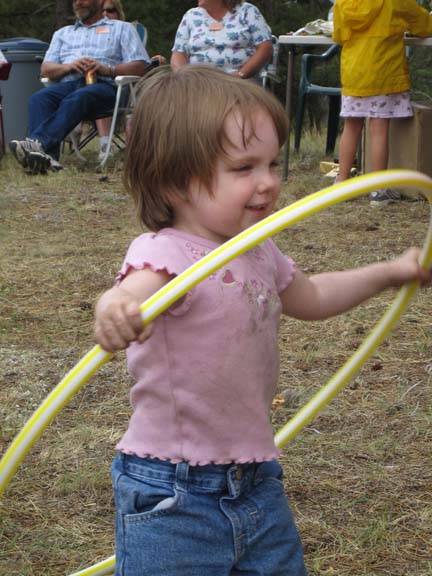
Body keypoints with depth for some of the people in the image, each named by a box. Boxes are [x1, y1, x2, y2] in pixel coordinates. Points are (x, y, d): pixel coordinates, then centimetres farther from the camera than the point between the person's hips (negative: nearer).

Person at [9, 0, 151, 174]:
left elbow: (141, 67, 9)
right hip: (67, 84, 4)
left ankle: (38, 142, -60)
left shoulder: (122, 29, 23)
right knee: (38, 98, -30)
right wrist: (69, 66, -2)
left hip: (103, 84, -4)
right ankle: (47, 157, -52)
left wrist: (107, 69, -9)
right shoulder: (63, 33, 34)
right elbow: (45, 69, 21)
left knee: (76, 99, -38)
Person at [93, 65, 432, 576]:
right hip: (171, 494, -8)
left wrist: (391, 272, 29)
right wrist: (115, 308, -67)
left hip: (256, 483, 8)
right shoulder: (165, 252, -20)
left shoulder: (259, 254, 7)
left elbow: (307, 296, 29)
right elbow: (138, 290, -44)